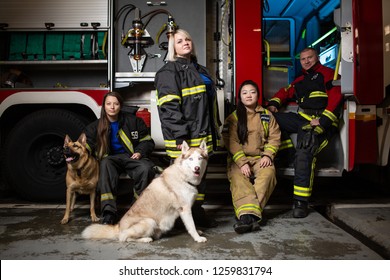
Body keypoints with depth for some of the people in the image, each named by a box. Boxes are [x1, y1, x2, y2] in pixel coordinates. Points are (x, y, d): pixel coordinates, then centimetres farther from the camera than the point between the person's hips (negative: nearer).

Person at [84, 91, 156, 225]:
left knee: (146, 169, -33)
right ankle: (109, 212, -40)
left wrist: (140, 152, -8)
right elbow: (87, 145, -5)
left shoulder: (133, 121, 5)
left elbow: (148, 141, 11)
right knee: (105, 164, -36)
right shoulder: (96, 126, 7)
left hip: (131, 156, 0)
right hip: (111, 157, 1)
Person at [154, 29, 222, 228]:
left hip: (202, 136, 8)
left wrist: (215, 131, 21)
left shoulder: (200, 70, 23)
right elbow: (168, 106, -15)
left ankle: (197, 212, 25)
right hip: (183, 138, -8)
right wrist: (180, 136, -22)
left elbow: (210, 104, 25)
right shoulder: (169, 71, -4)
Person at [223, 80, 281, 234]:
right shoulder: (233, 117, 6)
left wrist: (267, 155, -9)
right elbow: (231, 142, -4)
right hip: (239, 159, -1)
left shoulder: (267, 116, 14)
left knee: (268, 173, -32)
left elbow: (274, 137, 10)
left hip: (260, 158, 1)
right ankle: (250, 215, -47)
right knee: (238, 178, -32)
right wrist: (242, 162, -17)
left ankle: (247, 215, -39)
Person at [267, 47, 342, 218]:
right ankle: (290, 153, -1)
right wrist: (273, 104, 8)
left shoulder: (327, 74, 5)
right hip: (302, 118, 8)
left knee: (304, 153, -29)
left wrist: (323, 120, -18)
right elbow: (286, 92, 31)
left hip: (320, 122, -7)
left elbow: (335, 97, -6)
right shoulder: (300, 80, 27)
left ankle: (301, 202, -26)